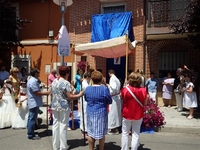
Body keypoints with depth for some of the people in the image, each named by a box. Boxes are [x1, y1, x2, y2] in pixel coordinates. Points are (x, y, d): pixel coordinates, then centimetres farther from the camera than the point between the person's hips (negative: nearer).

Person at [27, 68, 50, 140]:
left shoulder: (31, 80, 14)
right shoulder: (33, 81, -21)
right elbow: (37, 93, -23)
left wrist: (43, 92, 10)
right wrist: (45, 93, -11)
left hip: (32, 103, 11)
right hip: (34, 103, -11)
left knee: (31, 118, 17)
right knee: (32, 119, -3)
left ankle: (30, 133, 27)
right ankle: (31, 135, 4)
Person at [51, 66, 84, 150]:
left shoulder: (54, 82, 7)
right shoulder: (66, 83, -15)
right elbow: (70, 97, -18)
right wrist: (79, 95, -7)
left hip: (54, 106, 7)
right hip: (64, 107, -7)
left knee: (55, 125, 11)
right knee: (63, 126, 2)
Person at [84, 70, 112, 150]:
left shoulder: (87, 89, -3)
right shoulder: (105, 89, -15)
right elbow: (110, 101, -5)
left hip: (90, 113, 3)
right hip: (101, 113, -3)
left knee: (90, 133, 14)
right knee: (101, 133, 10)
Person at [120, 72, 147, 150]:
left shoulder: (125, 89, -15)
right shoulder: (143, 90, -13)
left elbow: (121, 97, 5)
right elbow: (145, 103, -4)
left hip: (127, 114, 0)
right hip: (138, 115, 0)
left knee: (125, 133, 16)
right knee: (135, 135, 11)